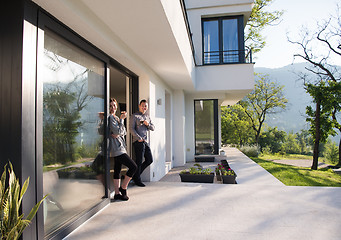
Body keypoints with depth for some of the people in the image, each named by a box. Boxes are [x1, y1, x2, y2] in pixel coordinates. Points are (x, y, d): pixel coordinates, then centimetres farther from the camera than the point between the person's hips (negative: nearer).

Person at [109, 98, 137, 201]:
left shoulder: (116, 118, 18)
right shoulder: (110, 117, -11)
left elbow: (124, 132, 14)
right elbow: (118, 131, -17)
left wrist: (118, 134, -8)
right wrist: (122, 119, -8)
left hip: (119, 147, 9)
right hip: (116, 148, -9)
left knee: (117, 171, 11)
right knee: (133, 166, -9)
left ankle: (117, 193, 19)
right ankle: (123, 188, 6)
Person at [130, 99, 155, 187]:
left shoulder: (147, 116, 18)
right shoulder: (134, 116, -2)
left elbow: (153, 128, 16)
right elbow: (131, 128, -9)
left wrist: (148, 124, -5)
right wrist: (139, 138, -15)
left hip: (145, 141, 7)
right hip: (138, 141, -7)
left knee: (149, 160, 9)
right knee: (139, 161, -1)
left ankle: (136, 174, 24)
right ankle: (137, 180, 14)